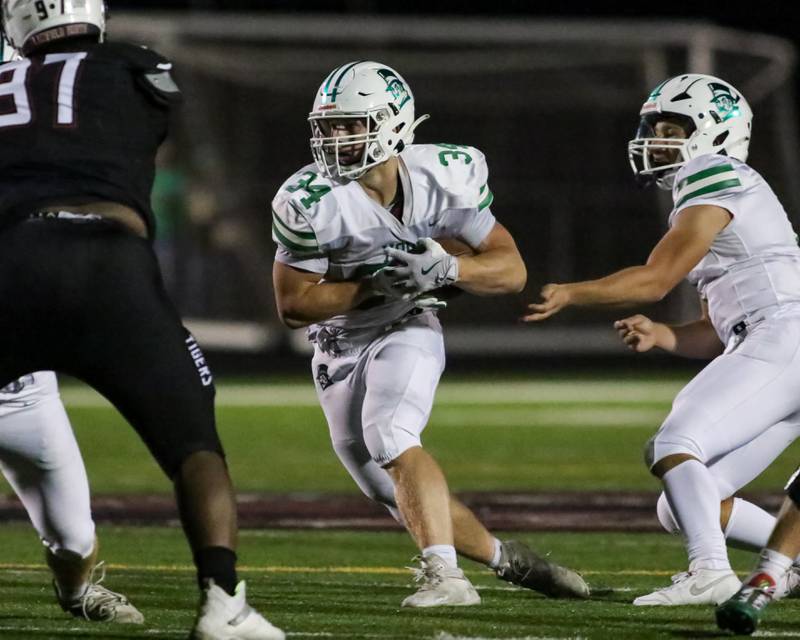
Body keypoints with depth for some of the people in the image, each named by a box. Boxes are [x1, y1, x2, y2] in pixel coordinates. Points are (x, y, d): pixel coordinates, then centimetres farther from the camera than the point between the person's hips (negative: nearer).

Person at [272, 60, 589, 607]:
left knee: (391, 439, -30)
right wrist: (374, 285, -25)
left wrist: (448, 268, -28)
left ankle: (446, 576, -36)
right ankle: (505, 558, 22)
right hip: (341, 349, 2)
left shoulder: (445, 177, -14)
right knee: (397, 494, 3)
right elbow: (293, 305, -14)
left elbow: (512, 271, -9)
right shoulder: (310, 201, -19)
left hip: (407, 330, -2)